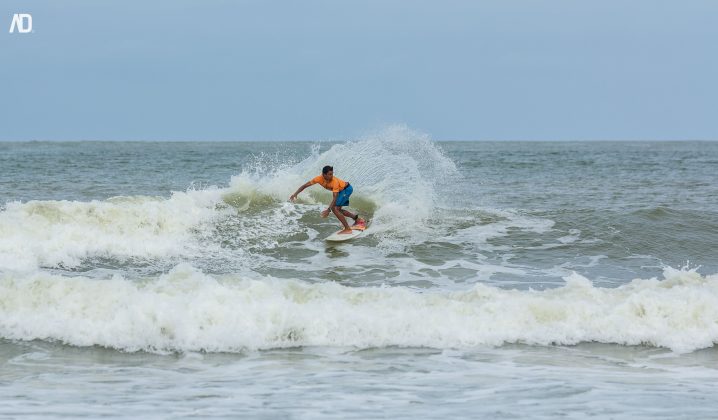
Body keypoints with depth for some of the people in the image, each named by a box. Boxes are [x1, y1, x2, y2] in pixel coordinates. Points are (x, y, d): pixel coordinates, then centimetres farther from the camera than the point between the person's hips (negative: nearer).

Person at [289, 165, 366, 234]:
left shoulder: (334, 181, -37)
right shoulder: (319, 178, -21)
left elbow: (335, 198, -40)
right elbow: (305, 185, -17)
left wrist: (328, 210, -49)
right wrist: (295, 194, -29)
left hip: (346, 189, -8)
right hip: (341, 190, 8)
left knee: (335, 208, -18)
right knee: (338, 210, 17)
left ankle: (347, 229, -13)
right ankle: (357, 219, 32)